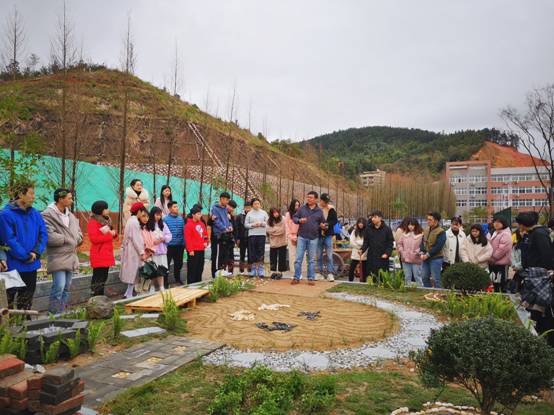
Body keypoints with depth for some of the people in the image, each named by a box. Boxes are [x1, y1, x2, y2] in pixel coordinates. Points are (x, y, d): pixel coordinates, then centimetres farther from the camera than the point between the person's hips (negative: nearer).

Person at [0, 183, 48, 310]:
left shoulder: (35, 214, 5)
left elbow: (43, 234, 3)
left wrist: (36, 252, -11)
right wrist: (26, 256, -14)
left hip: (32, 265, 6)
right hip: (13, 265, -6)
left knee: (27, 296, 16)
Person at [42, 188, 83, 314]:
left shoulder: (70, 214, 14)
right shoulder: (48, 215, -12)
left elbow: (78, 232, 19)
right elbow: (49, 236, -21)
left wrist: (76, 240, -2)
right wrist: (67, 239, -10)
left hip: (71, 257, 8)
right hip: (58, 257, -8)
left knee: (67, 287, 12)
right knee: (59, 287, -11)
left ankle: (62, 312, 22)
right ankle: (55, 314, 0)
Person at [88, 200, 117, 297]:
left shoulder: (106, 220, 16)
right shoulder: (93, 222, -11)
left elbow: (109, 234, 26)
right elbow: (94, 238, -21)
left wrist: (113, 233, 3)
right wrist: (109, 235, -16)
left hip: (106, 255, 9)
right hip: (99, 256, -9)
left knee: (103, 278, 14)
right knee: (98, 279, -7)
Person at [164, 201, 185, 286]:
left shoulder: (181, 219, 5)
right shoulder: (165, 219, -8)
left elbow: (183, 232, 8)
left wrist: (184, 243, 7)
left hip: (179, 245, 5)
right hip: (169, 246, -5)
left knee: (179, 263, 17)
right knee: (167, 264, 1)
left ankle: (177, 279, 34)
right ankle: (165, 282, 13)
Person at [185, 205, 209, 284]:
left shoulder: (201, 224, 13)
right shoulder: (189, 225, -11)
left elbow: (205, 234, 24)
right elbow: (187, 239, -15)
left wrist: (205, 242, 7)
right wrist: (190, 250, -17)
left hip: (201, 250, 8)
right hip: (193, 251, -8)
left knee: (200, 269, 14)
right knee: (192, 269, -3)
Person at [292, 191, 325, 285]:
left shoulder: (319, 211, 5)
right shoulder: (302, 208, 3)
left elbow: (323, 222, 14)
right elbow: (294, 218, 6)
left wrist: (322, 226, -9)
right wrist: (299, 220, -15)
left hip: (314, 238, 1)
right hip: (302, 237, 0)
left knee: (312, 260, 8)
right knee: (298, 258, -1)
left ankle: (311, 278, 16)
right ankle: (296, 278, 9)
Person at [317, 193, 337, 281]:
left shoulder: (331, 209, 3)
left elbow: (335, 221, 3)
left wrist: (327, 224, -14)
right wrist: (320, 225, -20)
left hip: (328, 235, 0)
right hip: (318, 235, 0)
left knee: (329, 255, -2)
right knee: (319, 256, 9)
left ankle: (330, 273, 2)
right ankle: (320, 272, 19)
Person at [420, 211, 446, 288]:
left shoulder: (441, 232, -11)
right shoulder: (426, 230, 11)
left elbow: (438, 246, -17)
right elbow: (422, 242, 11)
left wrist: (427, 255, -16)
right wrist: (422, 253, -4)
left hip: (436, 258, -7)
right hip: (425, 258, 7)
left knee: (435, 279, -3)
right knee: (424, 277, 13)